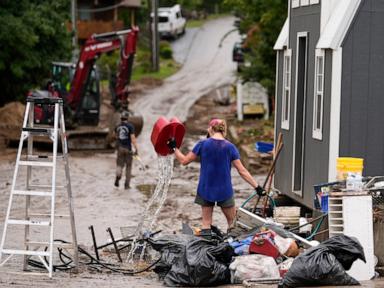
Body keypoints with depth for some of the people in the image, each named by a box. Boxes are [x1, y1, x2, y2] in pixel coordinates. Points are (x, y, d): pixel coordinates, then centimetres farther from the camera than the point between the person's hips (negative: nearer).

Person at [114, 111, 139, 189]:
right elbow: (133, 138, -16)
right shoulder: (130, 126, -10)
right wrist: (136, 149, -15)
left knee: (119, 165, 9)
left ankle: (118, 175, -25)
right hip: (128, 148, -3)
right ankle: (127, 185, 10)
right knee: (128, 166, 9)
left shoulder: (118, 127, 5)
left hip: (120, 148, 3)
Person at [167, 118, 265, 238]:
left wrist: (174, 147, 14)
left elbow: (184, 161, 1)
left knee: (206, 223, 9)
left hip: (205, 190, 1)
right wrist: (257, 187, -3)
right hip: (224, 191, -1)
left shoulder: (203, 144, -6)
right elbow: (242, 171, -7)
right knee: (233, 223, 13)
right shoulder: (230, 147, -6)